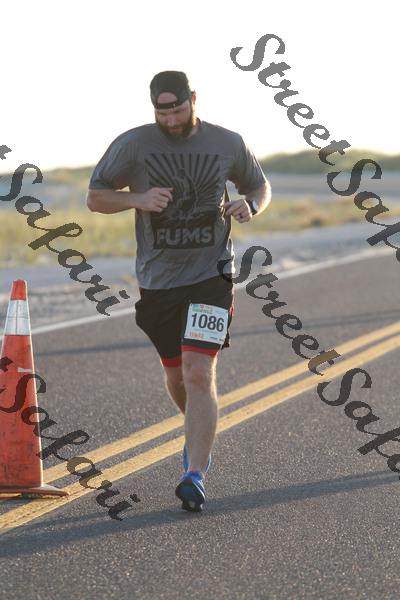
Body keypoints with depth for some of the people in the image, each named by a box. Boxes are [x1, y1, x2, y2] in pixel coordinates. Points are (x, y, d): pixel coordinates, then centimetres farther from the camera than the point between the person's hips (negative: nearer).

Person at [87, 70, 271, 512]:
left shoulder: (227, 144, -1)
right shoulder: (132, 145, -4)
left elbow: (260, 185, 15)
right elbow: (95, 198, 1)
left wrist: (250, 206, -9)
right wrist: (137, 199, -18)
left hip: (211, 276, -2)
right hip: (157, 280, 2)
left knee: (199, 373, -16)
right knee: (175, 374, 16)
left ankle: (195, 475, -16)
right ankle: (201, 434, 46)